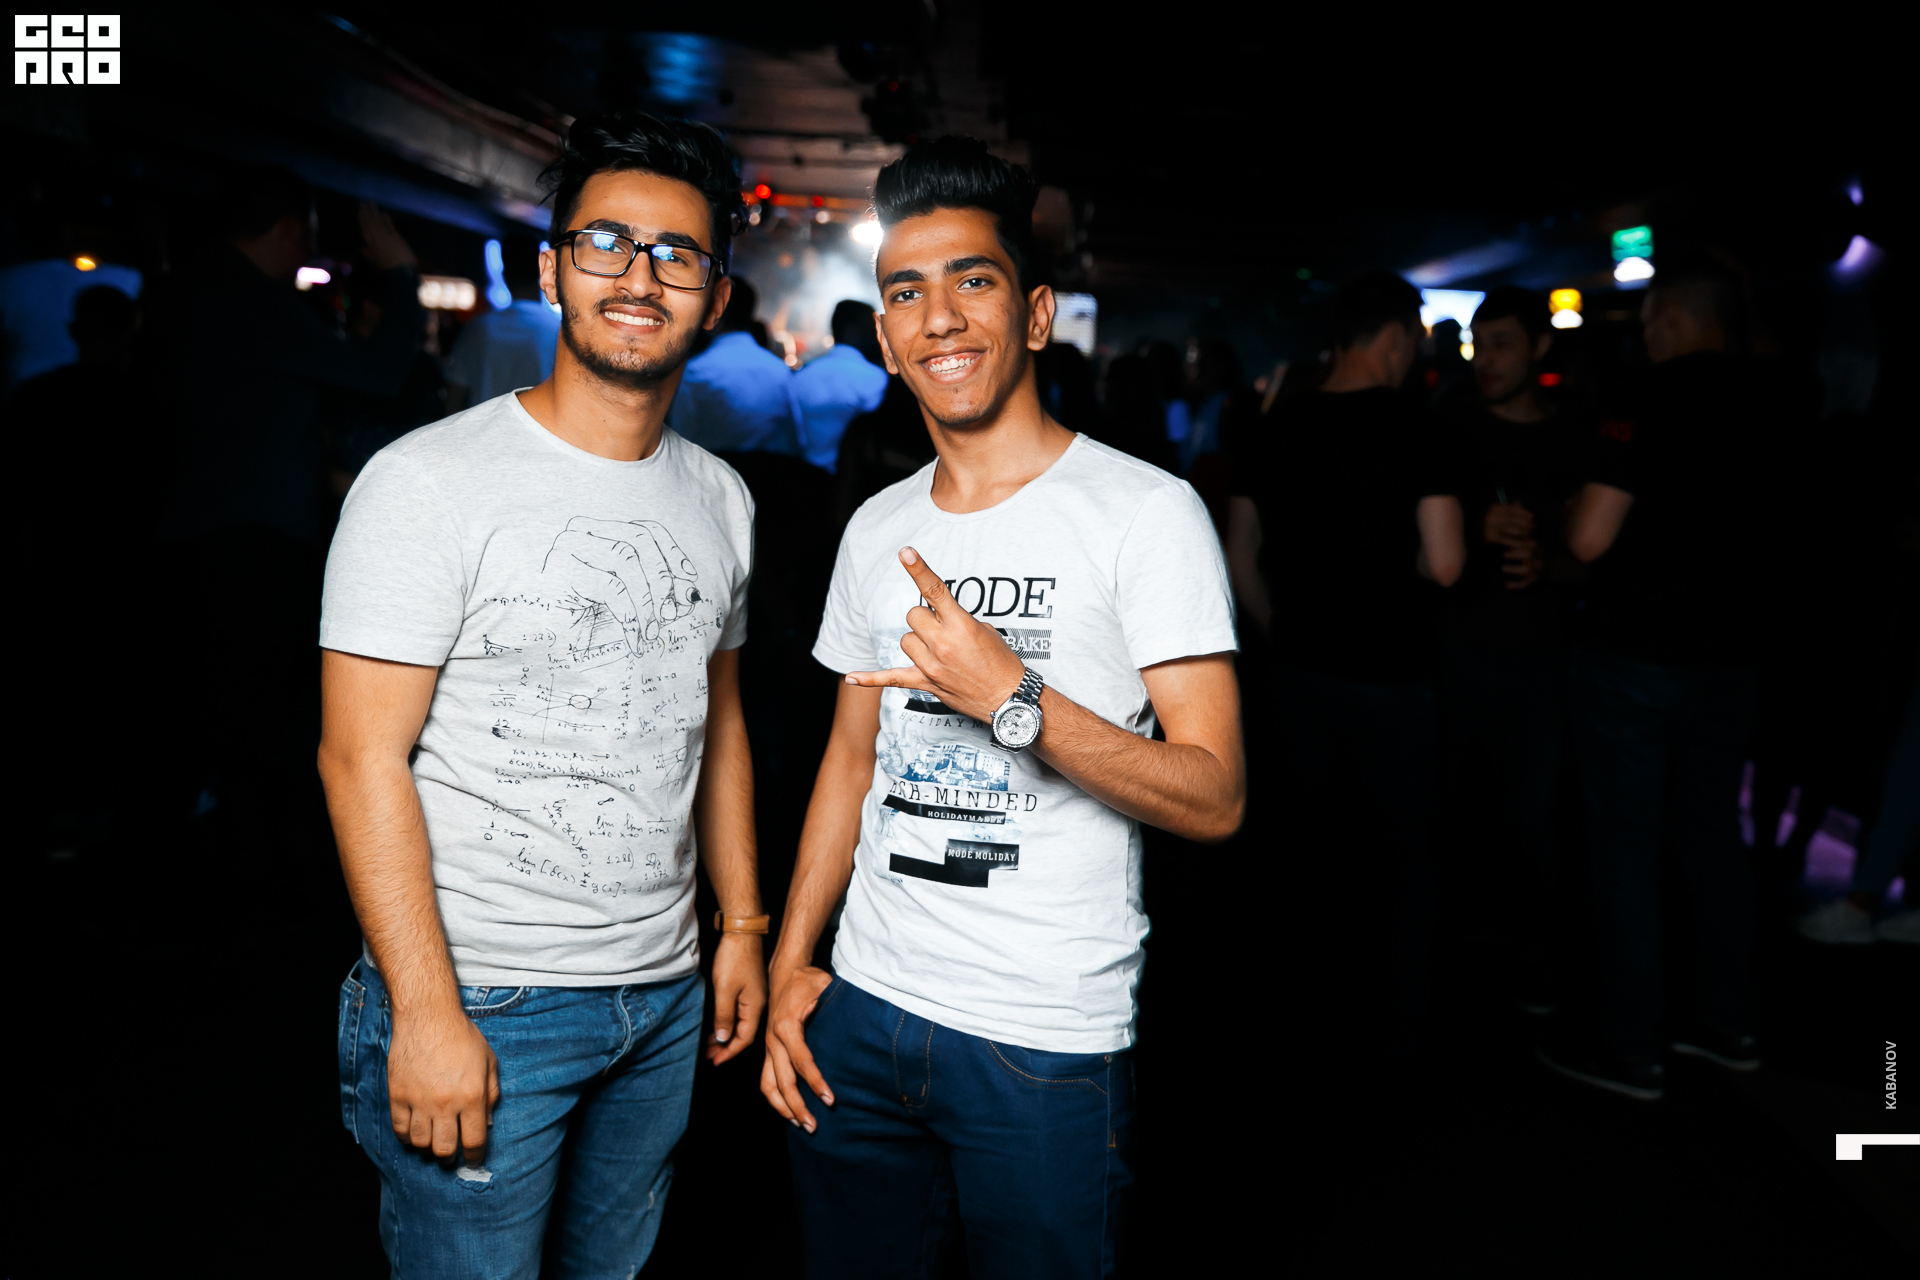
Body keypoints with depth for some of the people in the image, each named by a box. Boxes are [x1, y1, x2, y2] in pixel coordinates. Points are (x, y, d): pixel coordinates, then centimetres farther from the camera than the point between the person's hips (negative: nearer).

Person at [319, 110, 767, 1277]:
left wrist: (742, 927, 12)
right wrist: (426, 1015, -18)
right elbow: (362, 758, -15)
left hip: (666, 999, 6)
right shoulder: (430, 482, -13)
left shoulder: (721, 499, 6)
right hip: (483, 1004, -5)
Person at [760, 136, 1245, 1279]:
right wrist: (792, 962, 9)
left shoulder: (1146, 511, -11)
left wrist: (1010, 695, -25)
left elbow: (1216, 798, -14)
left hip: (1048, 1047, -5)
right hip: (860, 1013, 5)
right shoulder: (879, 527, 7)